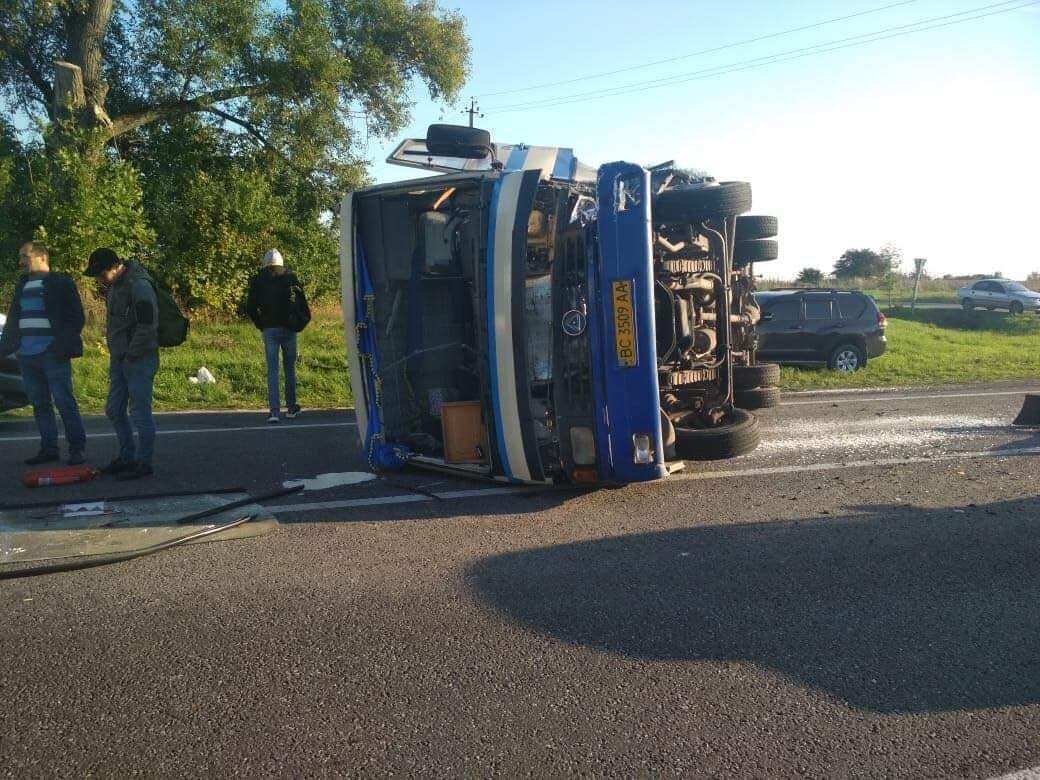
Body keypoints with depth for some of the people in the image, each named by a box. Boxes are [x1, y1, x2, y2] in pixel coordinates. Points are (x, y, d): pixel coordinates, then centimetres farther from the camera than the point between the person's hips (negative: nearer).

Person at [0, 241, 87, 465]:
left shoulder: (61, 283, -2)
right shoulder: (22, 285, 19)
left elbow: (75, 317, -7)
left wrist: (63, 346, -17)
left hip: (52, 355, -7)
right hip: (27, 356, 7)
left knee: (64, 402, -6)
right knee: (39, 404, 9)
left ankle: (77, 448, -1)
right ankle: (48, 448, 16)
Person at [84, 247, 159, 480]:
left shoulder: (139, 286, -17)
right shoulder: (113, 286, 12)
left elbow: (148, 326, -22)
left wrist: (131, 355, -16)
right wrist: (116, 355, 14)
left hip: (139, 360, -10)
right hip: (118, 359, 10)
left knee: (140, 412, -3)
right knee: (114, 410, 15)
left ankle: (143, 463, 6)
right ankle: (127, 457, 28)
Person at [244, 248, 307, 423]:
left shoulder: (257, 280, 5)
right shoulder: (290, 277, 5)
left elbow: (250, 307, 1)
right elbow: (302, 302, 0)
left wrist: (260, 325, 11)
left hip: (269, 330, 0)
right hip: (288, 329, 1)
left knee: (272, 370, 0)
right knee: (290, 368, 12)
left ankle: (274, 410, -10)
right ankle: (291, 407, 19)